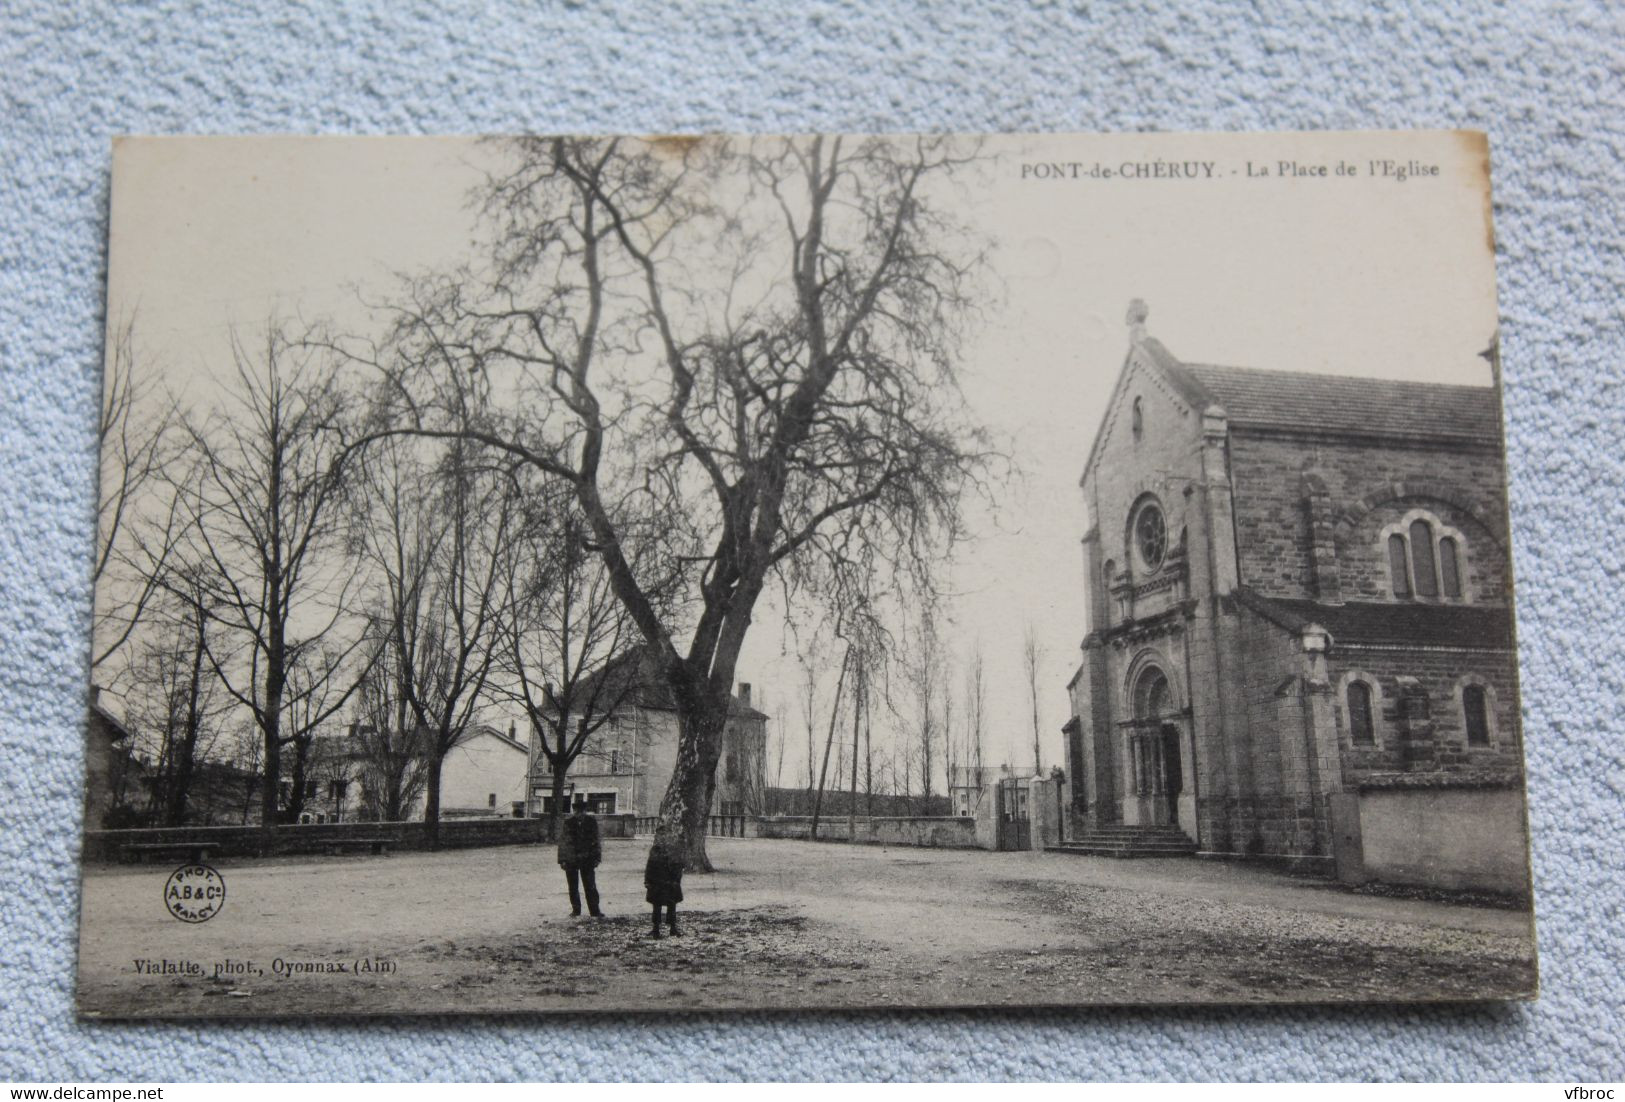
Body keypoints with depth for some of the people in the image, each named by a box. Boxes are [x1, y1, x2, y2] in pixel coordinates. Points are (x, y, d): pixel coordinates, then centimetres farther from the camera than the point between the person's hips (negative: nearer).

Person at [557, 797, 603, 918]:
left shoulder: (591, 822, 4)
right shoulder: (566, 824, 0)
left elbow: (596, 841, 8)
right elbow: (562, 843, 2)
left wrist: (596, 858, 4)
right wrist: (562, 860, -2)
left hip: (587, 859, 0)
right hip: (570, 860, 0)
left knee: (590, 886, -3)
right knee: (573, 887, 7)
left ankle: (595, 911, 0)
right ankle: (575, 909, 18)